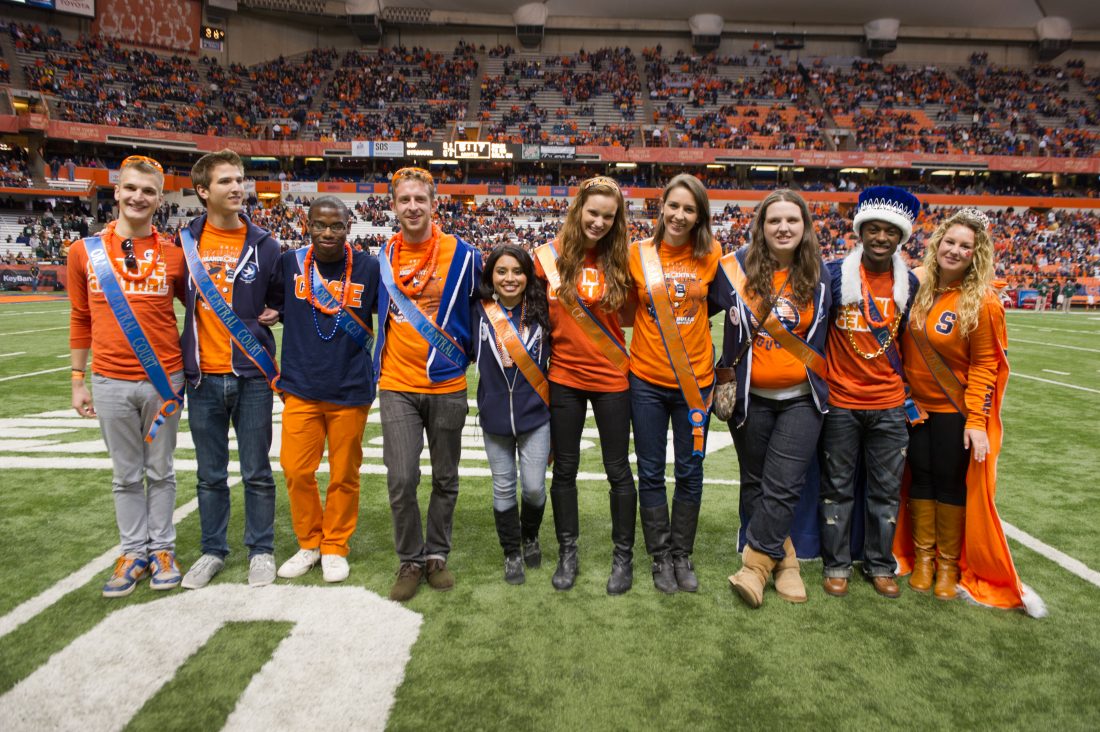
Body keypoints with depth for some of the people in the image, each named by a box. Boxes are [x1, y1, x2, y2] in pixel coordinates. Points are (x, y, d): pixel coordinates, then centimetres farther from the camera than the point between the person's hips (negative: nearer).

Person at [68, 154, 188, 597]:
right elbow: (81, 320, 8)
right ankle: (133, 553, 25)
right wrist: (77, 380, 9)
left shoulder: (173, 254, -1)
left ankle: (162, 550, 24)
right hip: (111, 383, 1)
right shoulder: (86, 251, 2)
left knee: (160, 472, 11)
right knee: (126, 475, 12)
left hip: (164, 379, -1)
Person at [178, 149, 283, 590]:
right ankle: (213, 551, 27)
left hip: (252, 376, -1)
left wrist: (271, 314, -5)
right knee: (211, 475, 12)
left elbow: (281, 301, 13)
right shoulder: (185, 241, 3)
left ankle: (261, 550, 21)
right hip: (203, 377, 1)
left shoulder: (265, 246, 2)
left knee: (257, 472, 6)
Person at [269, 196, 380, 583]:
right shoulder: (290, 263, 1)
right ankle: (309, 543, 25)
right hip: (300, 389, 2)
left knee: (344, 474, 7)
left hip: (351, 390, -1)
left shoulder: (368, 268, -4)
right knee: (296, 470, 4)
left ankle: (335, 547, 25)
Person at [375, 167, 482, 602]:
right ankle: (410, 561, 16)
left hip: (447, 386, -1)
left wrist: (472, 355, 10)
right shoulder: (382, 259, 4)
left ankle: (436, 555, 28)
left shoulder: (462, 254, -3)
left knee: (445, 479, 10)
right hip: (397, 386, 1)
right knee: (401, 480, -4)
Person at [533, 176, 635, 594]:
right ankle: (567, 553, 28)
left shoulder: (620, 259, -5)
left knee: (618, 470, 8)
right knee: (564, 468, 11)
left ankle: (623, 555, 24)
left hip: (611, 377, -1)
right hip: (565, 376, 1)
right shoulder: (550, 256, -4)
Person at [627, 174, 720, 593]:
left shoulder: (710, 255, -2)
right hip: (647, 379, 0)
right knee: (651, 474, 8)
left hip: (694, 378, 0)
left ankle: (682, 555, 27)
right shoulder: (638, 253, -2)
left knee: (689, 472, 10)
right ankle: (660, 557, 24)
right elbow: (626, 309, 8)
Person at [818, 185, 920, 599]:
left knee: (886, 488, 11)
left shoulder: (910, 283, 4)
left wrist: (907, 387, 12)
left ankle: (880, 565, 26)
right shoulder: (833, 274, -6)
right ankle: (837, 565, 21)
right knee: (838, 487, 7)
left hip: (889, 404, 3)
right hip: (840, 402, -3)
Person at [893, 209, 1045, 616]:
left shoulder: (982, 302, -14)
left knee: (951, 482, 6)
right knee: (921, 477, 12)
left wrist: (976, 421, -16)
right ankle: (922, 555, 27)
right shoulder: (918, 286, -2)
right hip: (916, 405, 4)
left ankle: (949, 562, 24)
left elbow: (984, 366, -13)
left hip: (956, 411, -4)